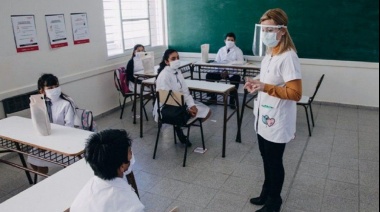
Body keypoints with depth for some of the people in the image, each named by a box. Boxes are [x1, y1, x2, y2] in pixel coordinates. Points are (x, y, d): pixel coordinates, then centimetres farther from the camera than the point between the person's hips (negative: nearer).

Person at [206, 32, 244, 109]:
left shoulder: (238, 51, 4)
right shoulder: (221, 50, 14)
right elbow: (216, 62, 9)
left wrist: (228, 72, -20)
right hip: (221, 71, 3)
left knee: (236, 78, -37)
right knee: (209, 75, -19)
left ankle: (232, 99, -19)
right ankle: (213, 96, -4)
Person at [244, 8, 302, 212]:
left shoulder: (288, 57, -21)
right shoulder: (269, 54, 7)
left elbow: (295, 93, -24)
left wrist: (265, 87, -29)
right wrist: (256, 84, 1)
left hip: (277, 122, -9)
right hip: (264, 117, 9)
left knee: (274, 162, 9)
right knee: (266, 158, 22)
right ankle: (266, 193, 42)